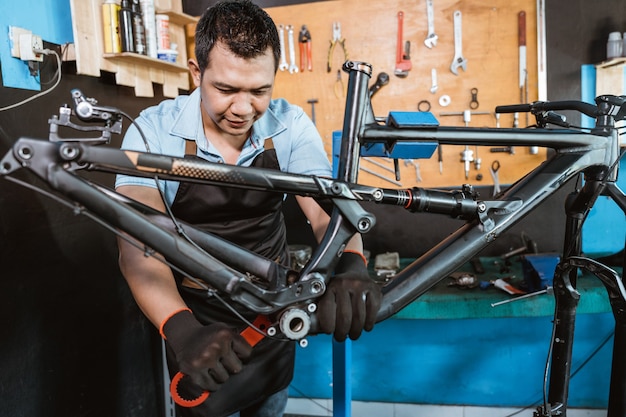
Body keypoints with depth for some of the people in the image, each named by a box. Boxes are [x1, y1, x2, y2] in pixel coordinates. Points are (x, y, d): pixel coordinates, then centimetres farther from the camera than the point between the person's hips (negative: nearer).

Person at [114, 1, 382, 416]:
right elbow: (139, 243, -30)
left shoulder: (291, 125, -14)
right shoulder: (154, 131, -20)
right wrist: (182, 330, -47)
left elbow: (326, 207, -22)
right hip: (198, 322, -2)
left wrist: (350, 265, -44)